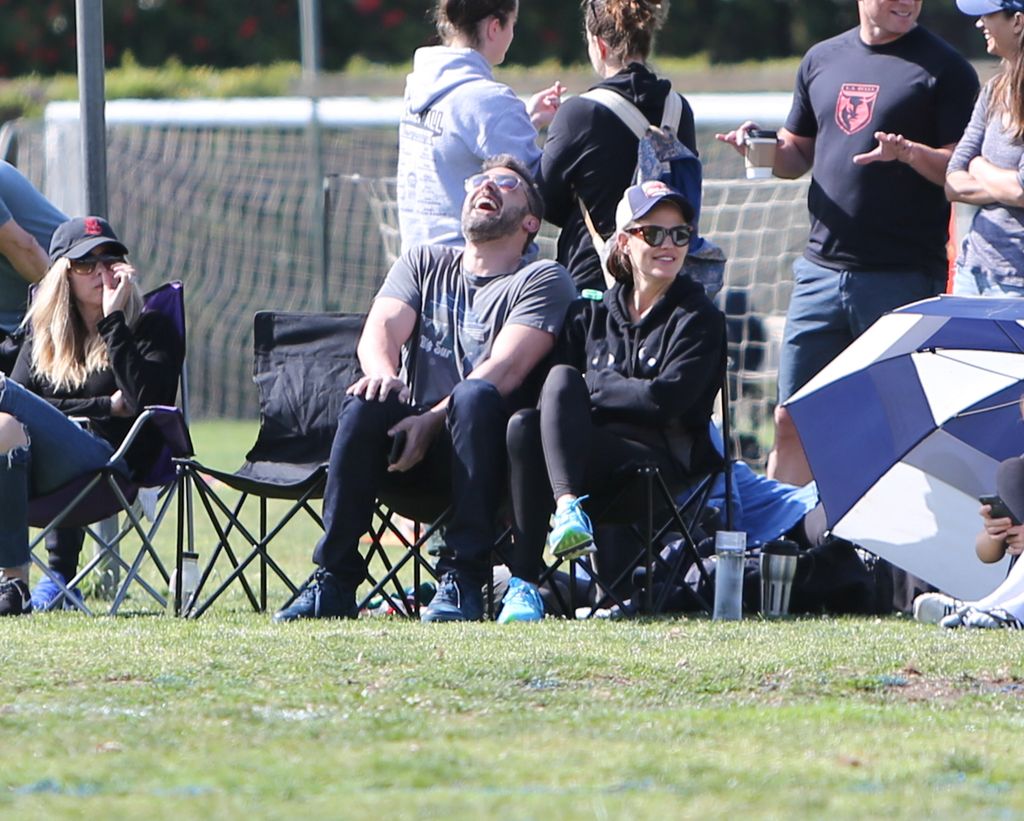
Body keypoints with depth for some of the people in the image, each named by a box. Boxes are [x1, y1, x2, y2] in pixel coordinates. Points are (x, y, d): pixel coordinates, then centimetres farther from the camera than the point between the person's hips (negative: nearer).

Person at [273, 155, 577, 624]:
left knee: (476, 396, -35)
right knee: (366, 404, -29)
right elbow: (381, 329, 4)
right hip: (411, 445, 3)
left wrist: (433, 420, -23)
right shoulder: (424, 264, 23)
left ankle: (463, 579, -35)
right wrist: (382, 373, -22)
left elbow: (506, 368, -8)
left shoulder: (542, 279, 8)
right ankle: (334, 580, -29)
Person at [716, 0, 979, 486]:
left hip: (904, 278, -5)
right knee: (793, 422, 5)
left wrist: (909, 153, -25)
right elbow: (798, 155, 23)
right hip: (822, 270, 5)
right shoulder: (822, 61, 15)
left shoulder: (944, 69, -2)